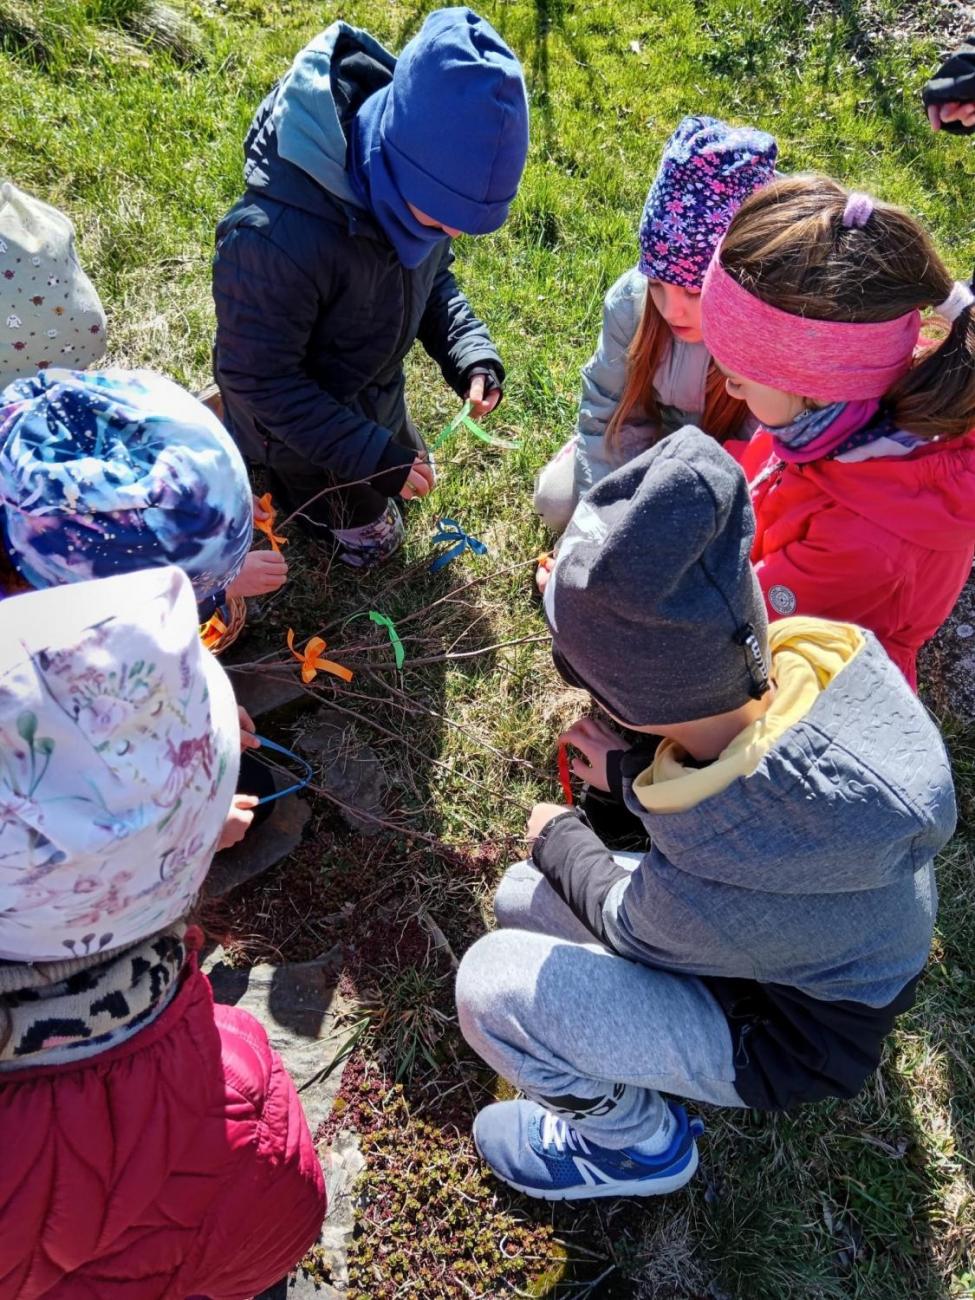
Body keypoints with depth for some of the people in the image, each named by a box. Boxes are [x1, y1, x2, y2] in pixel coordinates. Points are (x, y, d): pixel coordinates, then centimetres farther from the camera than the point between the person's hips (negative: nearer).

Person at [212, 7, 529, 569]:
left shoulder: (409, 183, -22)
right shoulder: (277, 236, -43)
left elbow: (434, 278, -3)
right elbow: (259, 377, -31)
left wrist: (472, 354, -21)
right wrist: (371, 455, -31)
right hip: (295, 419, -6)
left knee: (408, 477, 29)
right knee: (370, 535, 13)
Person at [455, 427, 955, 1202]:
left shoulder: (714, 892, -45)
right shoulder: (824, 658, -29)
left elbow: (630, 928, -16)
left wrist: (558, 838, 1)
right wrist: (636, 775, -3)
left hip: (787, 1038, -6)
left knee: (491, 982, -18)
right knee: (522, 900, 9)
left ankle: (637, 1145, 10)